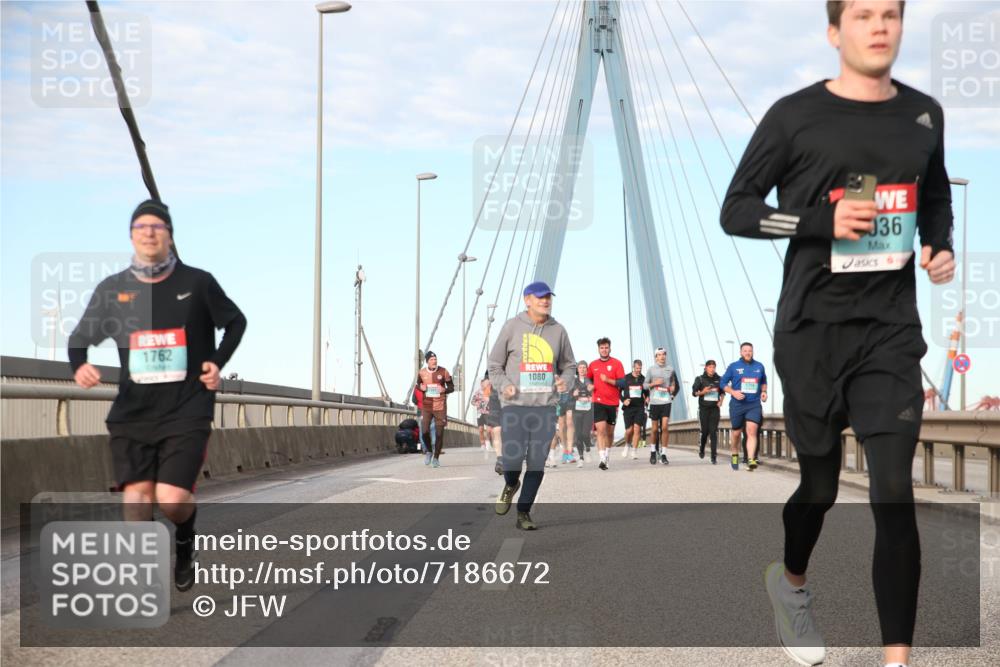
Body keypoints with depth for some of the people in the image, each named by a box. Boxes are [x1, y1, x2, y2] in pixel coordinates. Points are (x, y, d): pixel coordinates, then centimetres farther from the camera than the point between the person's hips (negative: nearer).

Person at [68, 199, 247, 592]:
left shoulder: (197, 283, 1)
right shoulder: (113, 288, 4)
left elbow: (236, 322, 15)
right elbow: (80, 336, 14)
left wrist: (218, 363, 1)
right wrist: (79, 366, -8)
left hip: (186, 411, -2)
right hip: (132, 412, 2)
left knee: (172, 499, -13)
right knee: (136, 495, -6)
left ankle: (185, 542, 22)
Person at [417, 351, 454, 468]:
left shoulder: (443, 371, -4)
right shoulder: (422, 372, 2)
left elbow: (451, 387, 3)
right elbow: (418, 385, 19)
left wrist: (444, 390, -17)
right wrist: (421, 387, -5)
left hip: (440, 406, -1)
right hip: (426, 406, 1)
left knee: (439, 433, 0)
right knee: (425, 431, -8)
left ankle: (436, 458, 14)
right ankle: (429, 451, 20)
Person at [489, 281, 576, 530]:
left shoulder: (558, 331, 8)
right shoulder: (512, 327, 0)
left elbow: (568, 365, 18)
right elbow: (495, 365, 6)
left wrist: (565, 380, -5)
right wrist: (503, 385, -12)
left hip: (545, 407, 3)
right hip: (515, 406, -3)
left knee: (537, 464, 1)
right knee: (512, 460, -11)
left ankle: (524, 513, 14)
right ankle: (510, 485, 24)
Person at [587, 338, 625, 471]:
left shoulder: (616, 364, 0)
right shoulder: (593, 365, 8)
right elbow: (588, 379, 25)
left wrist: (608, 380, -18)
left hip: (613, 403, 0)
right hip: (598, 402, 0)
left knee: (610, 431, 10)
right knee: (601, 429, -14)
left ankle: (607, 455, 29)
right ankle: (602, 459, -21)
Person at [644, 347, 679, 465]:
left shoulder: (670, 369, 6)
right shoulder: (651, 369, 3)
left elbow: (676, 385, 21)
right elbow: (645, 385, 5)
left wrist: (673, 388, 6)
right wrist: (654, 383, -10)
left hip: (666, 402, 0)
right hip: (654, 402, 0)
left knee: (665, 427, -10)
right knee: (655, 429, 5)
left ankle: (663, 454, -4)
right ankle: (653, 451, 24)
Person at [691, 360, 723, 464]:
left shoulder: (718, 379, 6)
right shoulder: (700, 379, 0)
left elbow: (723, 392, 18)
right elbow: (694, 392, 2)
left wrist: (721, 400, 0)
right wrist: (702, 392, -16)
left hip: (715, 408, 1)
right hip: (704, 408, -1)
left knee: (714, 431, -7)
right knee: (705, 430, 1)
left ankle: (714, 457, -9)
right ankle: (701, 449, 31)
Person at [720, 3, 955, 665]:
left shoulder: (924, 115, 6)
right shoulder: (796, 115, -6)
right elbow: (736, 209, -5)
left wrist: (941, 245, 1)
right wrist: (822, 220, -19)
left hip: (891, 331, 2)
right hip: (813, 330, -2)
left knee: (894, 492, -7)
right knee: (820, 481, 12)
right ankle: (791, 582, 45)